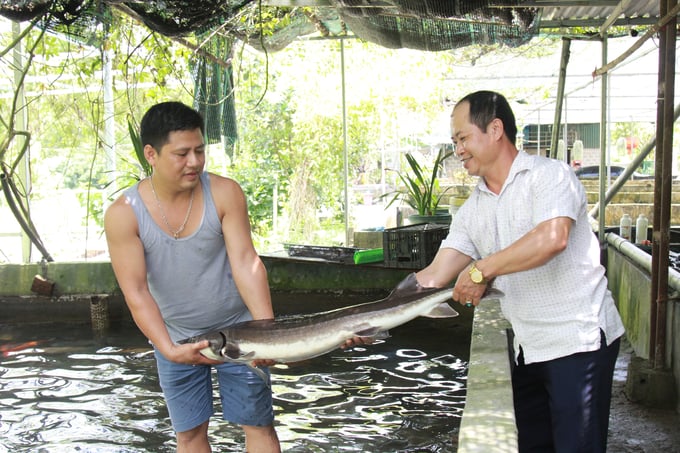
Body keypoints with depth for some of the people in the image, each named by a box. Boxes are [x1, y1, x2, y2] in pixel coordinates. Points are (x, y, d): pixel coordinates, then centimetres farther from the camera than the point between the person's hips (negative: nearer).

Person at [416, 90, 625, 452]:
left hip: (578, 340, -7)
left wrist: (482, 270, -20)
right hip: (528, 350, 7)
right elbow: (434, 277, 5)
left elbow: (552, 238, -28)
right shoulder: (472, 211, 11)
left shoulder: (549, 175, -8)